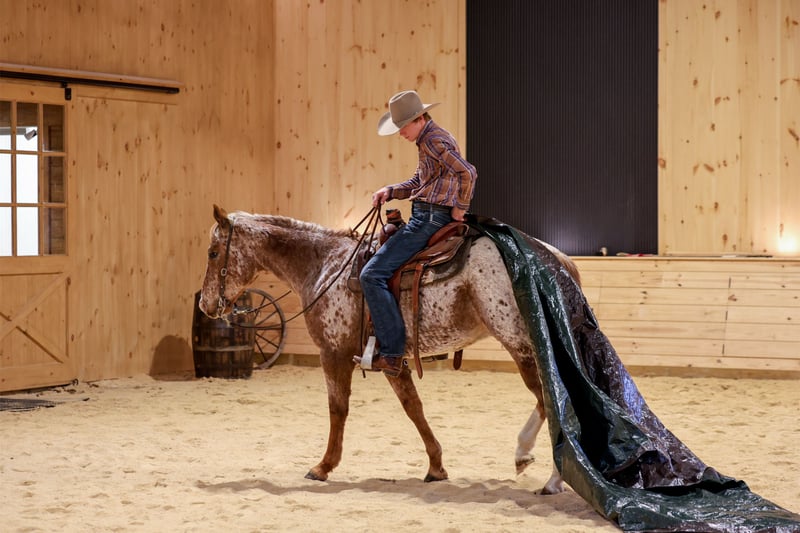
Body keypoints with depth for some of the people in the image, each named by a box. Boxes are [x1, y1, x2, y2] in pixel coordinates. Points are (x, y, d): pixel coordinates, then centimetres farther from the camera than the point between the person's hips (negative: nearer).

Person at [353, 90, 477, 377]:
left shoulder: (434, 140, -15)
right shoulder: (429, 140, 18)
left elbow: (467, 173, -26)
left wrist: (460, 208, -15)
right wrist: (390, 191, 7)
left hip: (430, 218, -11)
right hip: (427, 216, 11)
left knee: (373, 274, -15)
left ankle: (391, 353, -18)